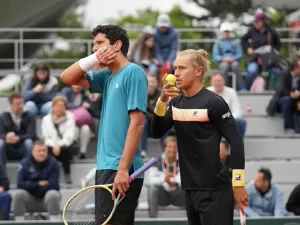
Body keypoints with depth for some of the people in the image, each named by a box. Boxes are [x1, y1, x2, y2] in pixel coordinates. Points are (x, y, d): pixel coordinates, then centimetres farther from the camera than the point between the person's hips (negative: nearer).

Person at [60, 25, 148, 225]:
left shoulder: (133, 73, -9)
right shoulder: (107, 77, 15)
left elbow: (137, 123, -16)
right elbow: (67, 78, 20)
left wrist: (123, 169, -22)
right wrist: (94, 59, 4)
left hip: (120, 170, -9)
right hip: (105, 166, 9)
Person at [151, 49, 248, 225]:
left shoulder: (214, 102, -10)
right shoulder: (176, 103, 11)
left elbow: (236, 142, -11)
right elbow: (157, 133, 5)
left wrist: (238, 184, -14)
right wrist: (162, 101, -10)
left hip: (214, 191, -7)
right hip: (190, 190, 7)